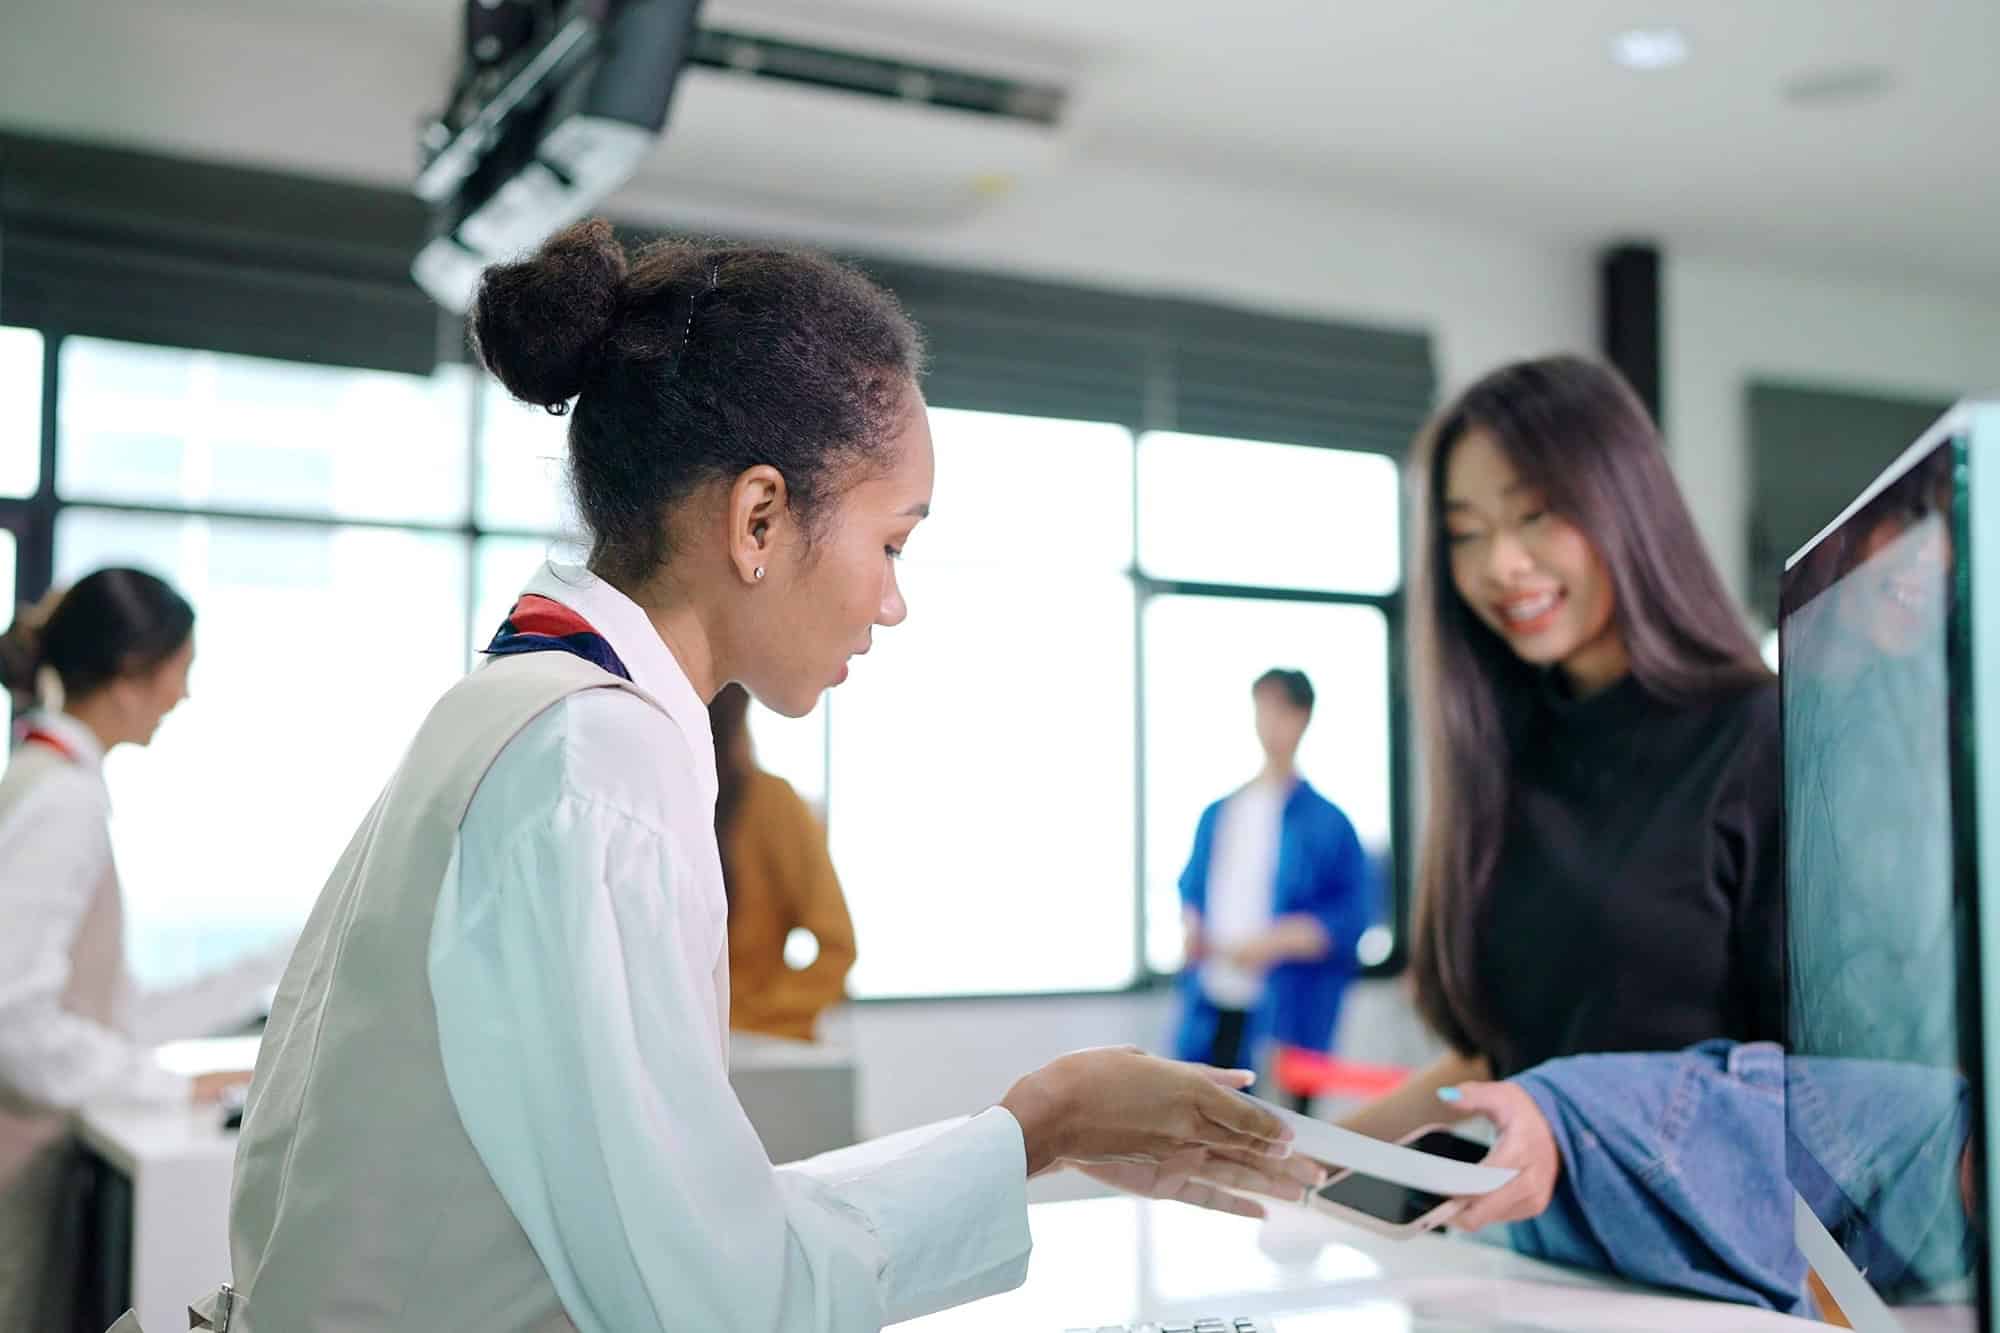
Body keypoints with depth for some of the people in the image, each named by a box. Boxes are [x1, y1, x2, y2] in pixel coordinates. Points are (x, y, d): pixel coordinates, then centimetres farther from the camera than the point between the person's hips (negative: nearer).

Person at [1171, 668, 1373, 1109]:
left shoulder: (1327, 824, -4)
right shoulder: (1218, 815, 13)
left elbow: (1352, 916, -8)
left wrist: (1274, 942, -17)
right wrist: (1192, 930, 2)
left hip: (1282, 1016, -5)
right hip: (1209, 1010, 5)